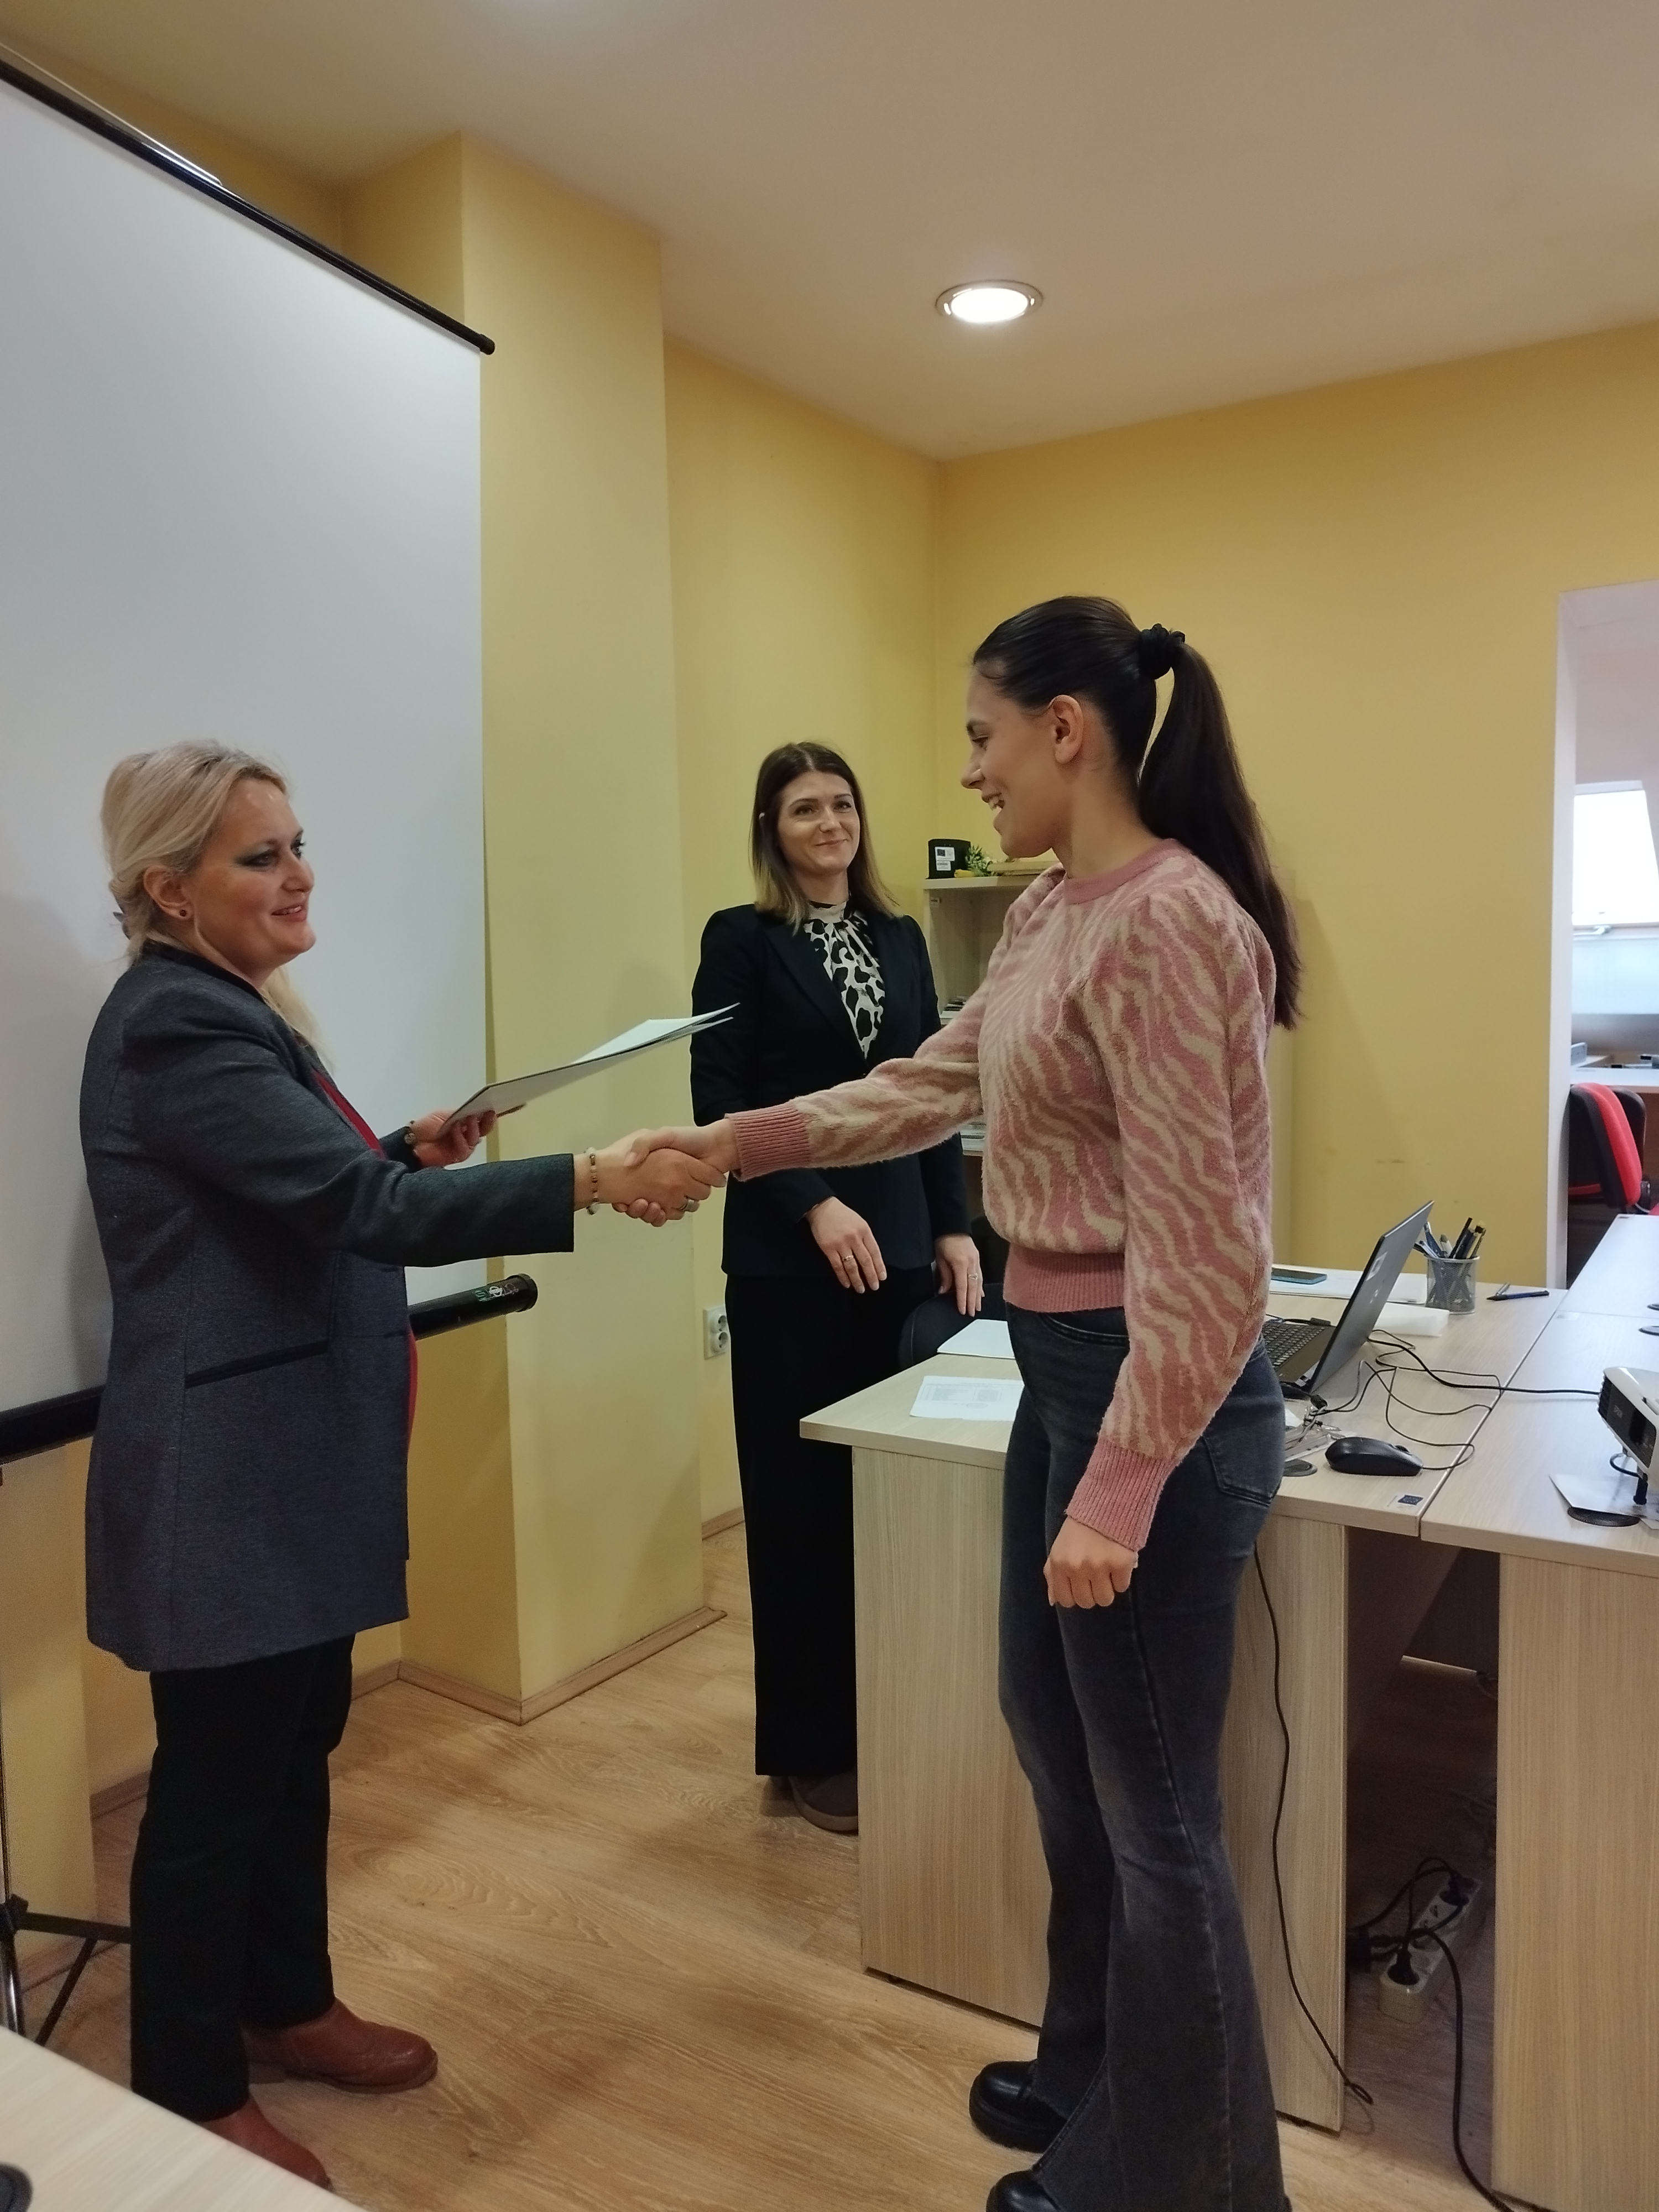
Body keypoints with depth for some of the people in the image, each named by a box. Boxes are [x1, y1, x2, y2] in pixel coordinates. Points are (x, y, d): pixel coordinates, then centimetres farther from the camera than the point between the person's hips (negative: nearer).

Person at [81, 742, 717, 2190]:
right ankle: (190, 2098, 26)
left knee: (297, 1745, 21)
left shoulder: (230, 1008, 12)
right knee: (218, 1780, 6)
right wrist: (592, 1181, -35)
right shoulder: (176, 1026, -21)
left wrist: (408, 1151, 2)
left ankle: (287, 2005, 40)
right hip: (227, 1476, -10)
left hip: (291, 1460, 10)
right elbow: (355, 1206, -30)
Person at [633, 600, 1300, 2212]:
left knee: (1151, 1802, 9)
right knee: (1056, 1738, 24)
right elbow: (934, 1084, 19)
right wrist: (738, 1144, 16)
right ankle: (1094, 2072, 48)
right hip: (1061, 1372, 10)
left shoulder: (1167, 918, -21)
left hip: (1153, 1395, -10)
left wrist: (1122, 1490, -22)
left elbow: (1197, 1240, -24)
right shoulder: (1051, 912, 10)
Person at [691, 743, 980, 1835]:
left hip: (899, 1243, 5)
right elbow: (719, 1100, -8)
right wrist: (815, 1207, -16)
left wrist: (954, 1227, 7)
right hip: (788, 1255, -4)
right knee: (801, 1497, 2)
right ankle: (809, 1747, 17)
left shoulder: (901, 938, 13)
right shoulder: (742, 939, -2)